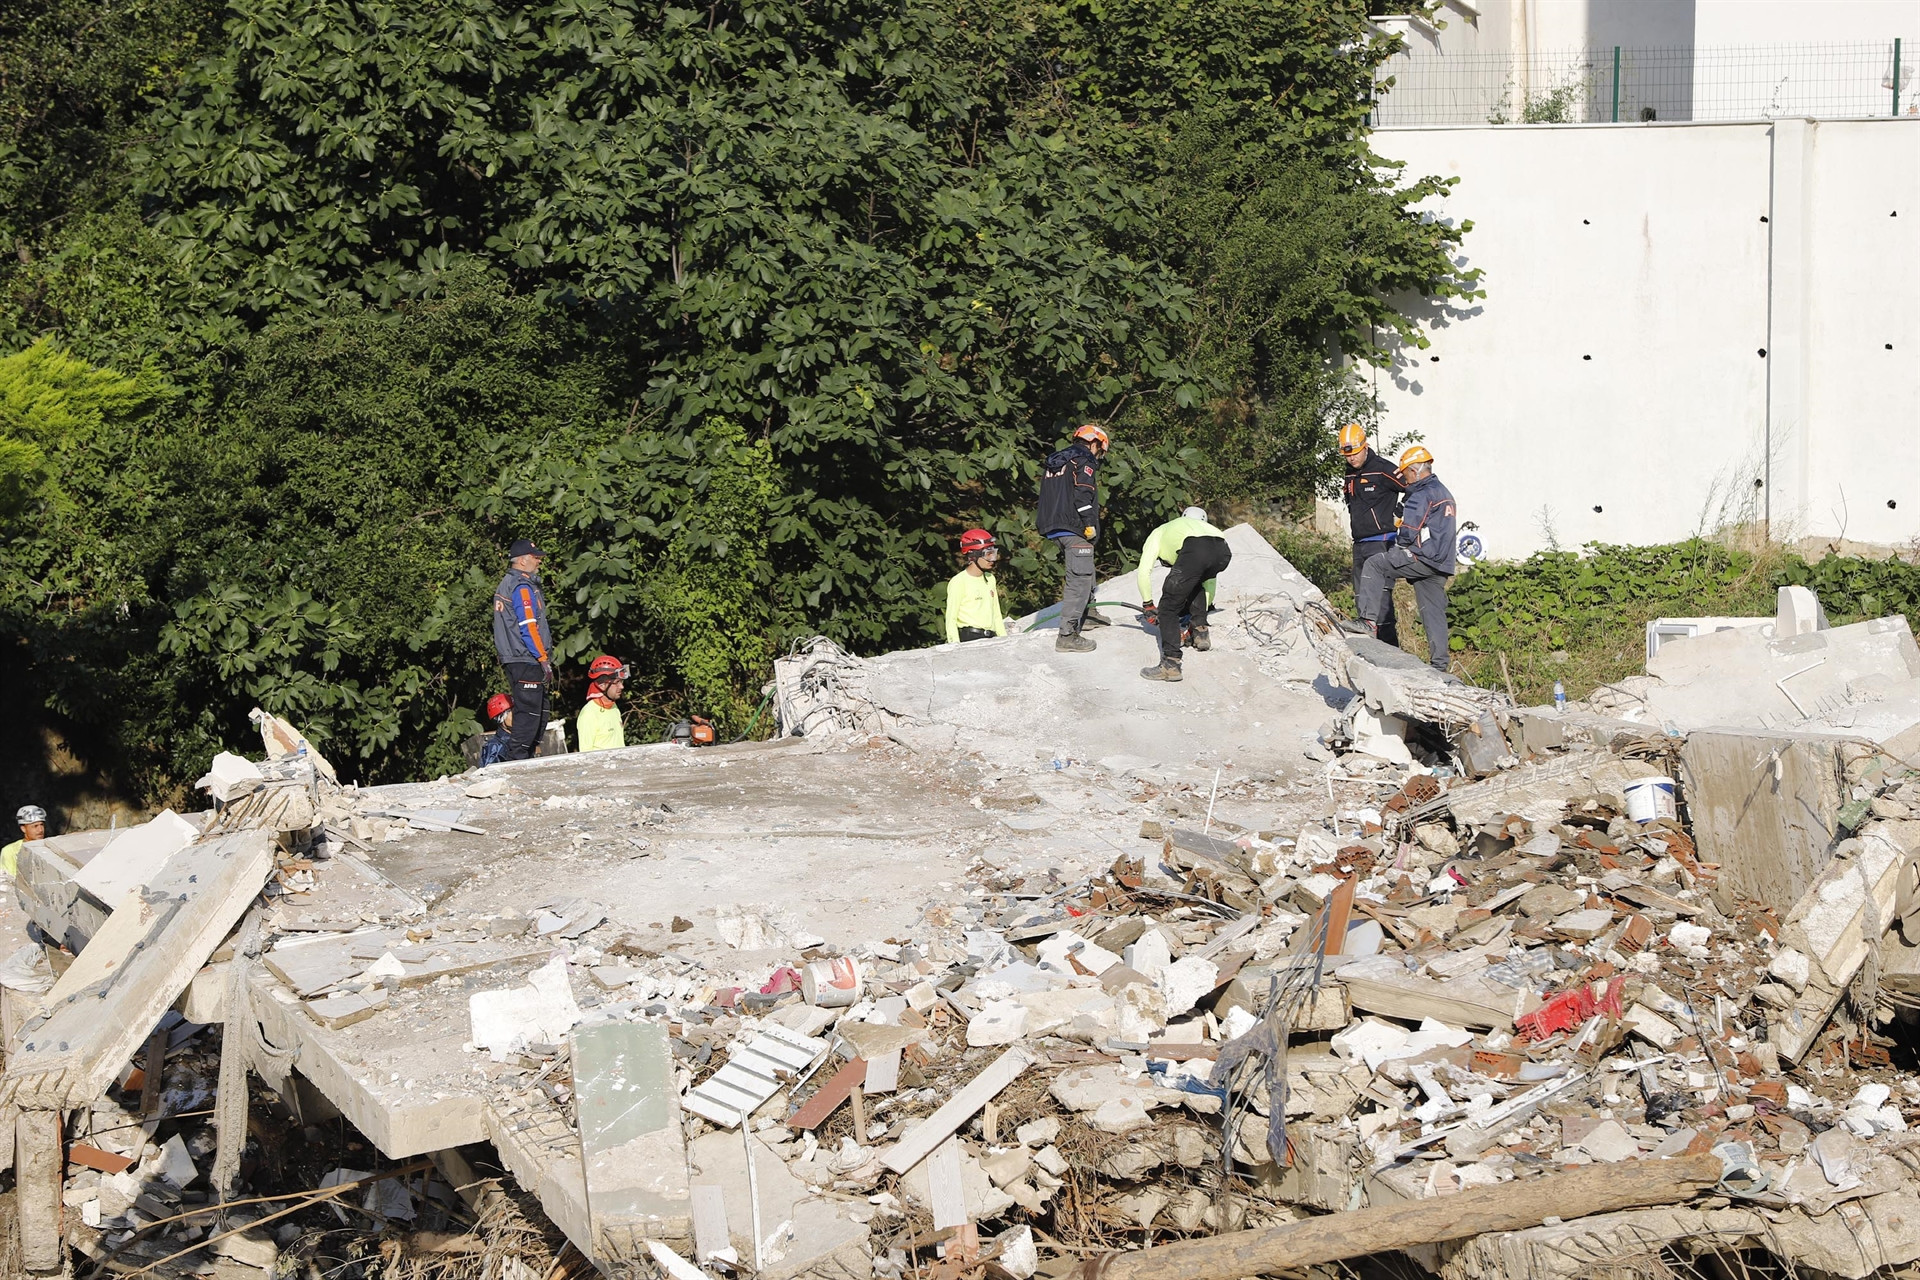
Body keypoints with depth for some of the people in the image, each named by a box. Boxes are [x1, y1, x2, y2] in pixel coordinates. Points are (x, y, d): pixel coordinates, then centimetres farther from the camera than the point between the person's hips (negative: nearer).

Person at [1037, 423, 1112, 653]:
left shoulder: (1052, 463, 21)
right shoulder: (1084, 461, -6)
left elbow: (1046, 497, 22)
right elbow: (1082, 496, -18)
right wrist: (1090, 525, -14)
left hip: (1054, 528, 9)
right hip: (1075, 530, -9)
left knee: (1085, 568, 29)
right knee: (1079, 580, -11)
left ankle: (1087, 613, 44)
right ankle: (1067, 635, -18)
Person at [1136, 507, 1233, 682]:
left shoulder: (1158, 534, 33)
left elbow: (1143, 572, 20)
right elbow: (1209, 583, 46)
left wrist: (1149, 605, 30)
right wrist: (1202, 613, 55)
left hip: (1195, 552, -5)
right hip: (1223, 551, 6)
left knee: (1168, 609, 5)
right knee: (1195, 583, 38)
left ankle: (1171, 665, -3)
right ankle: (1201, 633, 29)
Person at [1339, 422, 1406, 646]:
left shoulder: (1382, 470, -10)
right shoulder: (1351, 474, 14)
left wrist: (1399, 517, -4)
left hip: (1381, 542, -9)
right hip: (1359, 544, 9)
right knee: (1361, 596, 10)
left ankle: (1389, 642, -14)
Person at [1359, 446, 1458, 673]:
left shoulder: (1422, 495, -11)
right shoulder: (1444, 493, 21)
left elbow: (1409, 533, -16)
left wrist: (1397, 544, 5)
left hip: (1423, 558, -9)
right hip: (1442, 564, 9)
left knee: (1374, 565, -6)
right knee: (1434, 611, 8)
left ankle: (1369, 620, -14)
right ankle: (1439, 661, 5)